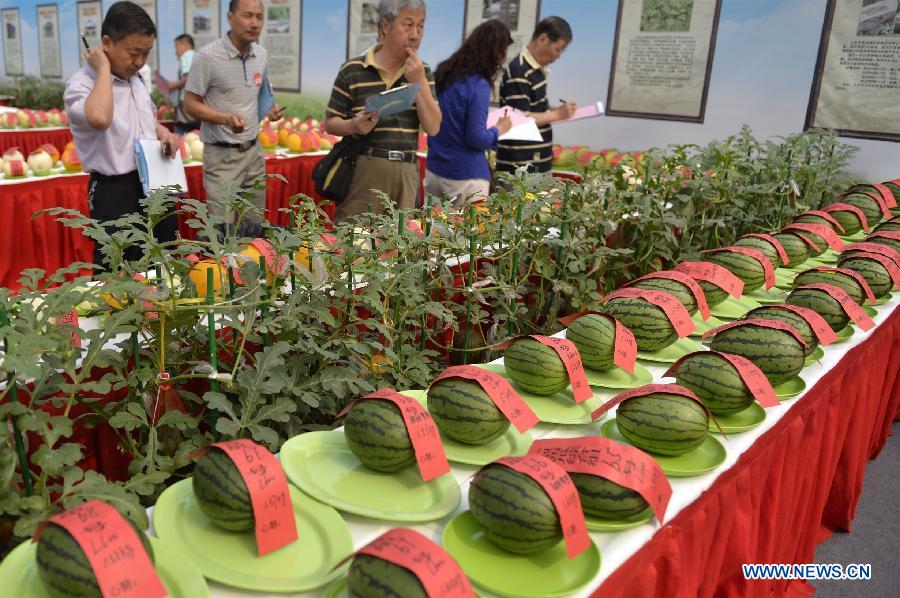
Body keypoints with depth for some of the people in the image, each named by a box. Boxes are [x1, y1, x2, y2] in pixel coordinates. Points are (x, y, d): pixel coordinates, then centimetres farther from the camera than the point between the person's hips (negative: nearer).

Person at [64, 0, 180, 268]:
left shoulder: (135, 80, 10)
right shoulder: (81, 84, -16)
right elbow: (99, 119, -39)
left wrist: (164, 134, 3)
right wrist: (104, 69, -25)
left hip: (154, 186, 8)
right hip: (115, 194, -8)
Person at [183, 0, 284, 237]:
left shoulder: (262, 54, 5)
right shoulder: (208, 56, -15)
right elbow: (190, 105, -11)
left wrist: (269, 110, 0)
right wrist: (226, 119, -27)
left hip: (254, 150, 6)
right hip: (222, 154, -6)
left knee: (254, 227, 12)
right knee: (221, 231, -5)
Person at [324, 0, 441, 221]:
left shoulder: (422, 72, 9)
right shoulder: (353, 70, -1)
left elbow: (433, 128, 0)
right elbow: (330, 123, 3)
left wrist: (420, 82, -9)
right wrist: (354, 126, -18)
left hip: (406, 172, 3)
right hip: (364, 169, -3)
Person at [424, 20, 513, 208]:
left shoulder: (443, 74, 7)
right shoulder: (478, 86, -17)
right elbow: (476, 138, -17)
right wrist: (498, 130, 1)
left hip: (433, 171, 8)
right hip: (464, 178, -8)